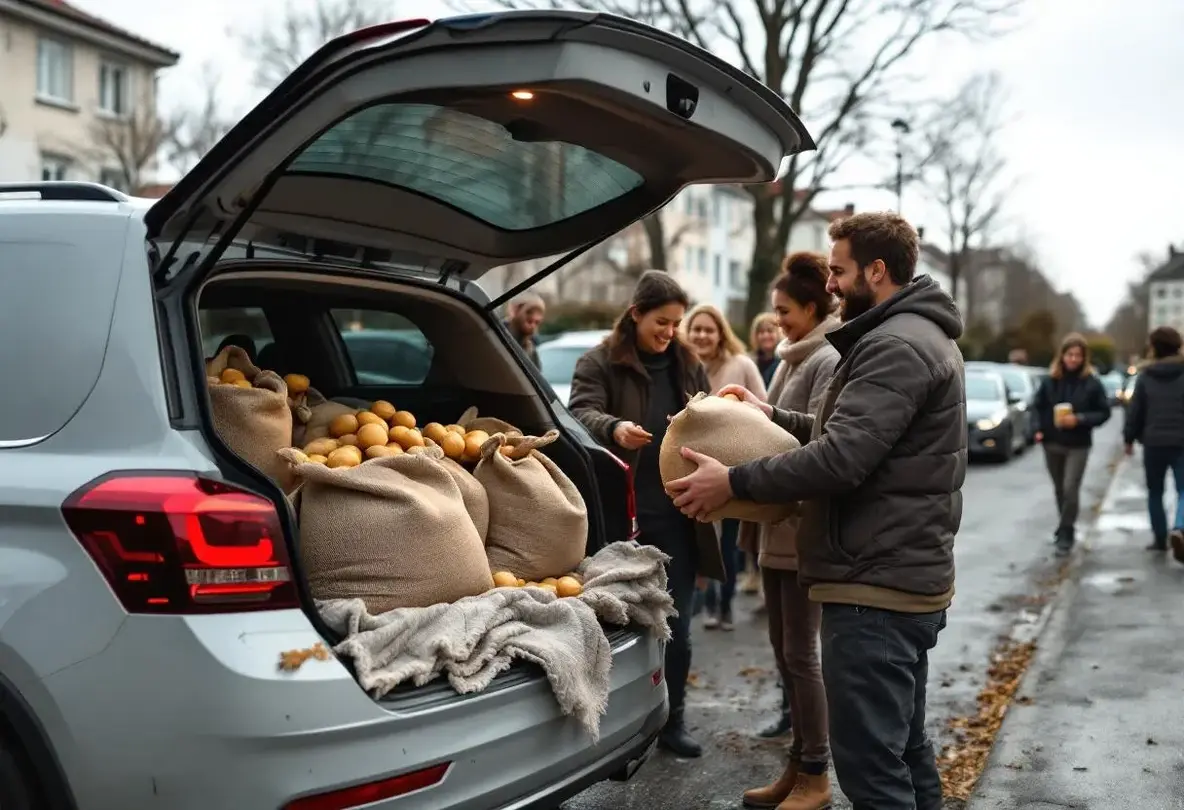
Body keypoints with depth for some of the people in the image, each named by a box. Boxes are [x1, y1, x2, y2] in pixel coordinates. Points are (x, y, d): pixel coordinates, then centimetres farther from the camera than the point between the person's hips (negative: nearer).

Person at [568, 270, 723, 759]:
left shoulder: (688, 366, 14)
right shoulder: (600, 363, -1)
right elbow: (581, 413, -16)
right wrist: (614, 428, -38)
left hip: (677, 517, 4)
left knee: (676, 627, 9)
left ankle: (672, 723, 24)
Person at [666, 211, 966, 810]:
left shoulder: (895, 346, -17)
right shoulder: (918, 337, 18)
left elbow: (841, 460, -25)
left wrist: (734, 482, -19)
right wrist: (774, 417, 20)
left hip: (875, 586, -11)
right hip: (908, 578, 11)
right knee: (904, 750, 18)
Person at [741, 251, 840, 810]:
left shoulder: (830, 361, -12)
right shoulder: (793, 359, 16)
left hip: (808, 527, -9)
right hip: (778, 522, 9)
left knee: (800, 652, -2)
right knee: (783, 649, 13)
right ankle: (798, 765, 24)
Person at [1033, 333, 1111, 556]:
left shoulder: (1092, 383, -7)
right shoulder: (1050, 381, -1)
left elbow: (1104, 412, -4)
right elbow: (1037, 406, 8)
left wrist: (1080, 420, -18)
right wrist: (1038, 429, -6)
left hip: (1078, 446, -3)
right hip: (1052, 443, 3)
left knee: (1070, 489, -10)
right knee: (1060, 490, 15)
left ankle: (1066, 534, -1)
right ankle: (1065, 528, 33)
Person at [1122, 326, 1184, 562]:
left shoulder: (1145, 377, 0)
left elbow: (1135, 410, 1)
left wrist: (1129, 438, 11)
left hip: (1154, 443, 1)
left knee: (1155, 492, 16)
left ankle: (1160, 538, 19)